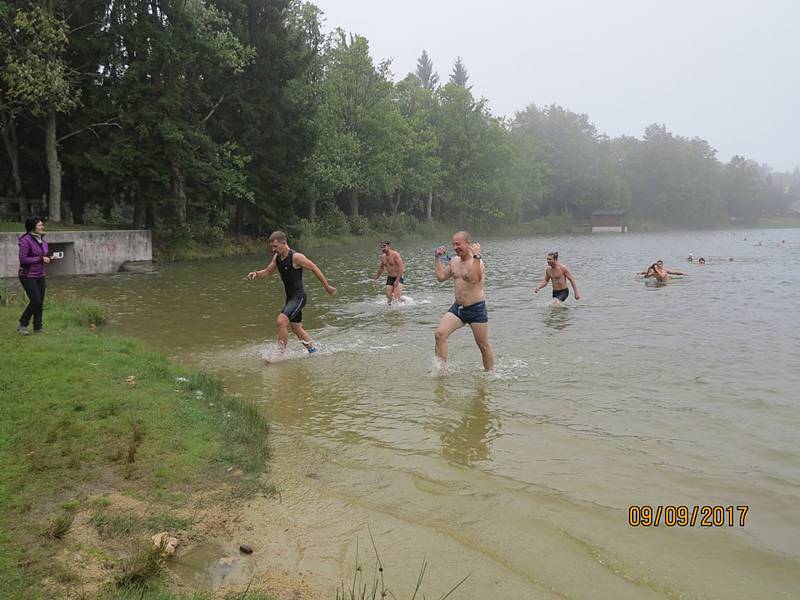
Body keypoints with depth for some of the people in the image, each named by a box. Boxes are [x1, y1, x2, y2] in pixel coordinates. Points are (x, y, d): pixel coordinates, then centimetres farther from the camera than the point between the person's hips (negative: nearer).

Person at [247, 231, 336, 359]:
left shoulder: (296, 257, -17)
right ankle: (313, 351, 33)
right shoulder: (277, 257, 6)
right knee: (296, 328, 17)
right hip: (290, 297, 9)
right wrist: (256, 273, -4)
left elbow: (314, 269, -10)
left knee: (281, 321, -22)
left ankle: (280, 354, -13)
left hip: (298, 296, -9)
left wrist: (327, 287, -4)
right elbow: (268, 272, 18)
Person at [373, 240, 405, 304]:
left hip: (398, 278, -6)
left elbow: (401, 267, -20)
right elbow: (381, 268, 25)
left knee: (396, 297, -17)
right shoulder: (383, 257, 8)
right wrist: (376, 278, 22)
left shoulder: (395, 254, -15)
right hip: (389, 278, 7)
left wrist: (397, 280, -25)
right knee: (389, 297, -4)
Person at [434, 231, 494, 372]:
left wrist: (476, 256, -34)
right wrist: (437, 258, 13)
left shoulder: (478, 262, -13)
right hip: (457, 307, 6)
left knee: (484, 346, 4)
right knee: (440, 333, -15)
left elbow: (475, 279, -33)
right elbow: (441, 277, 18)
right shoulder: (454, 261, 9)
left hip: (476, 308, -6)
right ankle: (440, 369, -9)